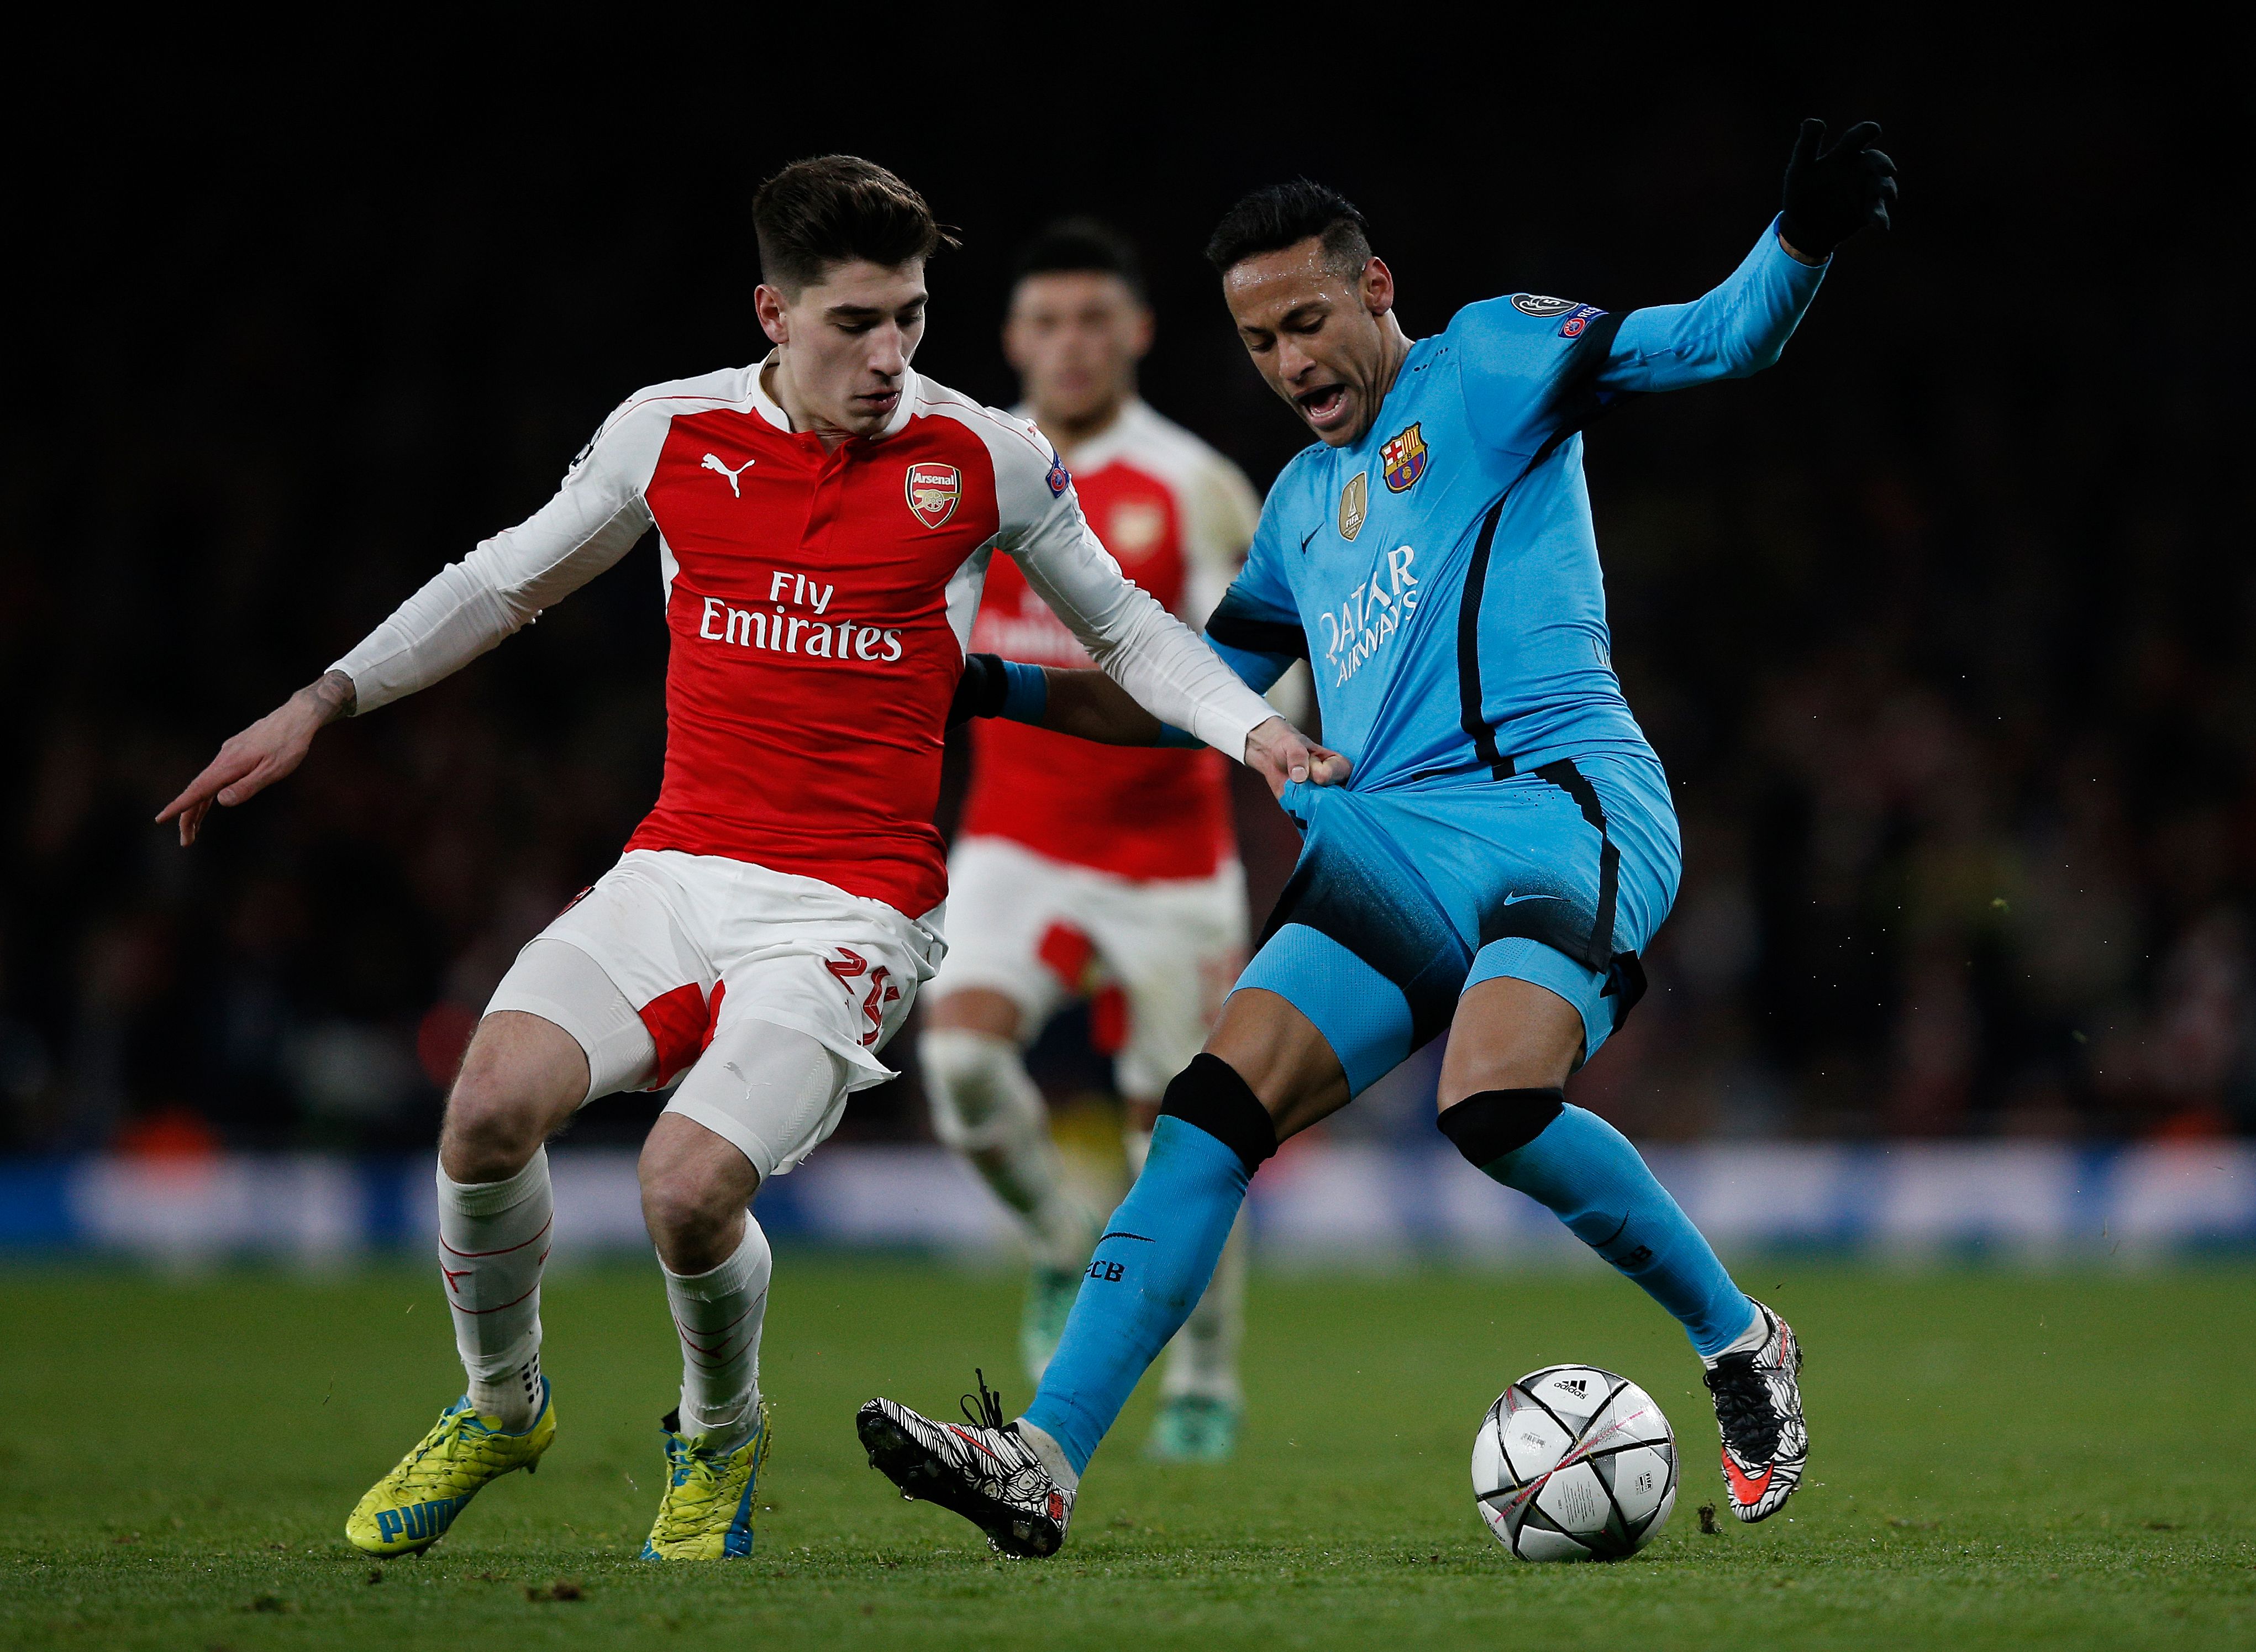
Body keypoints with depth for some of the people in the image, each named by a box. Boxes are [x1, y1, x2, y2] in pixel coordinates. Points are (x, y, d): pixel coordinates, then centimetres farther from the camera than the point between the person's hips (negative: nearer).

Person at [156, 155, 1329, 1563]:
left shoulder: (987, 460, -1)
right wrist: (322, 705, 13)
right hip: (677, 868, 3)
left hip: (853, 913, -3)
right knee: (493, 1104, -22)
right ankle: (502, 1407, 8)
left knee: (690, 1189, -24)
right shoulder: (673, 434, 4)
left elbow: (1121, 625, 14)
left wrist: (1258, 730, -1)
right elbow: (509, 583, 18)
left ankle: (720, 1438, 11)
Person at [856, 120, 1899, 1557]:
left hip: (1562, 805, -7)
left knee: (1495, 1100, -31)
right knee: (1216, 1103, -11)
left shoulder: (1490, 362, 7)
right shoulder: (1304, 500, 27)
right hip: (1390, 866, 7)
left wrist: (1806, 236, -24)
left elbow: (1727, 338, -4)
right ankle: (1045, 1461, -16)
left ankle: (1738, 1344, -9)